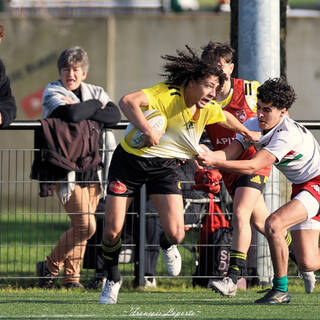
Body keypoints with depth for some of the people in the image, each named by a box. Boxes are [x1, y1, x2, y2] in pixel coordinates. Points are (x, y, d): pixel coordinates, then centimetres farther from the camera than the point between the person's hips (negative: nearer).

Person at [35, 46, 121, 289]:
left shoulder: (95, 92, 13)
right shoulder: (52, 92, -1)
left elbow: (114, 116, -6)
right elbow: (72, 114, -20)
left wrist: (81, 109, -13)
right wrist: (94, 105, -3)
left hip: (91, 166, 5)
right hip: (67, 168, -5)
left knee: (82, 225, 5)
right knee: (85, 225, -13)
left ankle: (72, 276, 17)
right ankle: (51, 267, 4)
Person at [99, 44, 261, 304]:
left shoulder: (208, 110, -4)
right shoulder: (167, 95, -24)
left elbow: (225, 117, 21)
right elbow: (128, 102, -39)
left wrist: (246, 132, 35)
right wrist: (147, 130, -48)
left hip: (164, 166, 4)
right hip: (130, 159, -4)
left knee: (176, 234, -11)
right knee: (112, 231, -8)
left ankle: (167, 245, 29)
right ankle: (113, 280, 21)